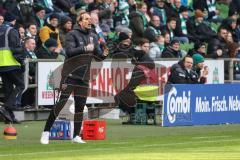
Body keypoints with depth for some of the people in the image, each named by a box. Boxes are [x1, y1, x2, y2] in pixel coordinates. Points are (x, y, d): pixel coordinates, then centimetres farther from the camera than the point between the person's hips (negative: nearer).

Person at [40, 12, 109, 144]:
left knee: (80, 106, 4)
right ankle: (46, 132, -6)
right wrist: (85, 48, -28)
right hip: (70, 74, -6)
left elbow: (98, 56, 12)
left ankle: (76, 136, 10)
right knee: (62, 102, -10)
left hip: (84, 77, 6)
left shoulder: (93, 36, 11)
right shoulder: (72, 34, -6)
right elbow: (69, 51, -21)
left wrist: (103, 54, -9)